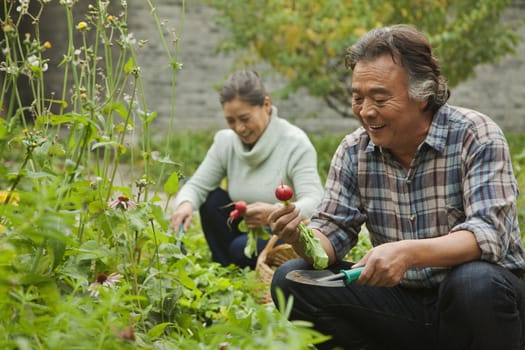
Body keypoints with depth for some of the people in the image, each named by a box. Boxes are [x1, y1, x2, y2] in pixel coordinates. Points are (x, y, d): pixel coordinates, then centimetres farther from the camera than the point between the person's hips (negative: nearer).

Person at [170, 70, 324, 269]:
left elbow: (314, 203, -29)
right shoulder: (225, 141, -3)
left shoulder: (295, 143, -18)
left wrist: (275, 212, -50)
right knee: (213, 198, -15)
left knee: (243, 247, -32)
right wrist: (185, 204, -29)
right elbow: (196, 185, -3)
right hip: (246, 231, 6)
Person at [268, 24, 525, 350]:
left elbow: (490, 233, -25)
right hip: (402, 302, 4)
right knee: (291, 280, -11)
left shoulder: (476, 136, -13)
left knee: (476, 281, -37)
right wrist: (303, 239, -26)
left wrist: (410, 252, -42)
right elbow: (332, 231, -1)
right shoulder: (354, 150, 1)